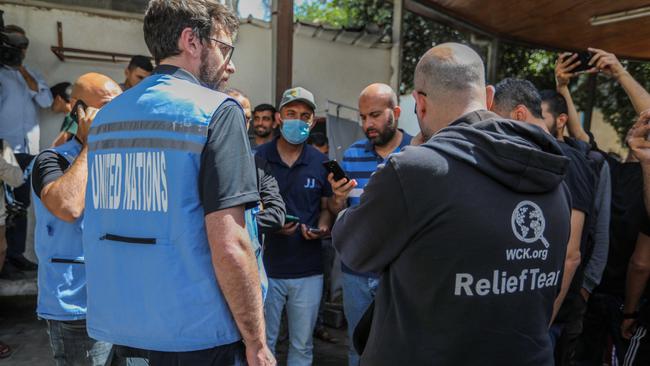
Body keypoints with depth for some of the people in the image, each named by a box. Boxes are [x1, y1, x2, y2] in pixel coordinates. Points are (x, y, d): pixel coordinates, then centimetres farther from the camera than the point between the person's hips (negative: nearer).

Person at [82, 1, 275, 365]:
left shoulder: (106, 116, 7)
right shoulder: (216, 111, -15)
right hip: (196, 333, -6)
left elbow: (99, 229, 14)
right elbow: (229, 246, -22)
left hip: (117, 323, 7)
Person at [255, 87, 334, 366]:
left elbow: (326, 207, 11)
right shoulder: (257, 159, -4)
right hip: (265, 267, -1)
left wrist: (322, 228, -11)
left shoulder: (321, 163, 2)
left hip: (308, 270, 2)